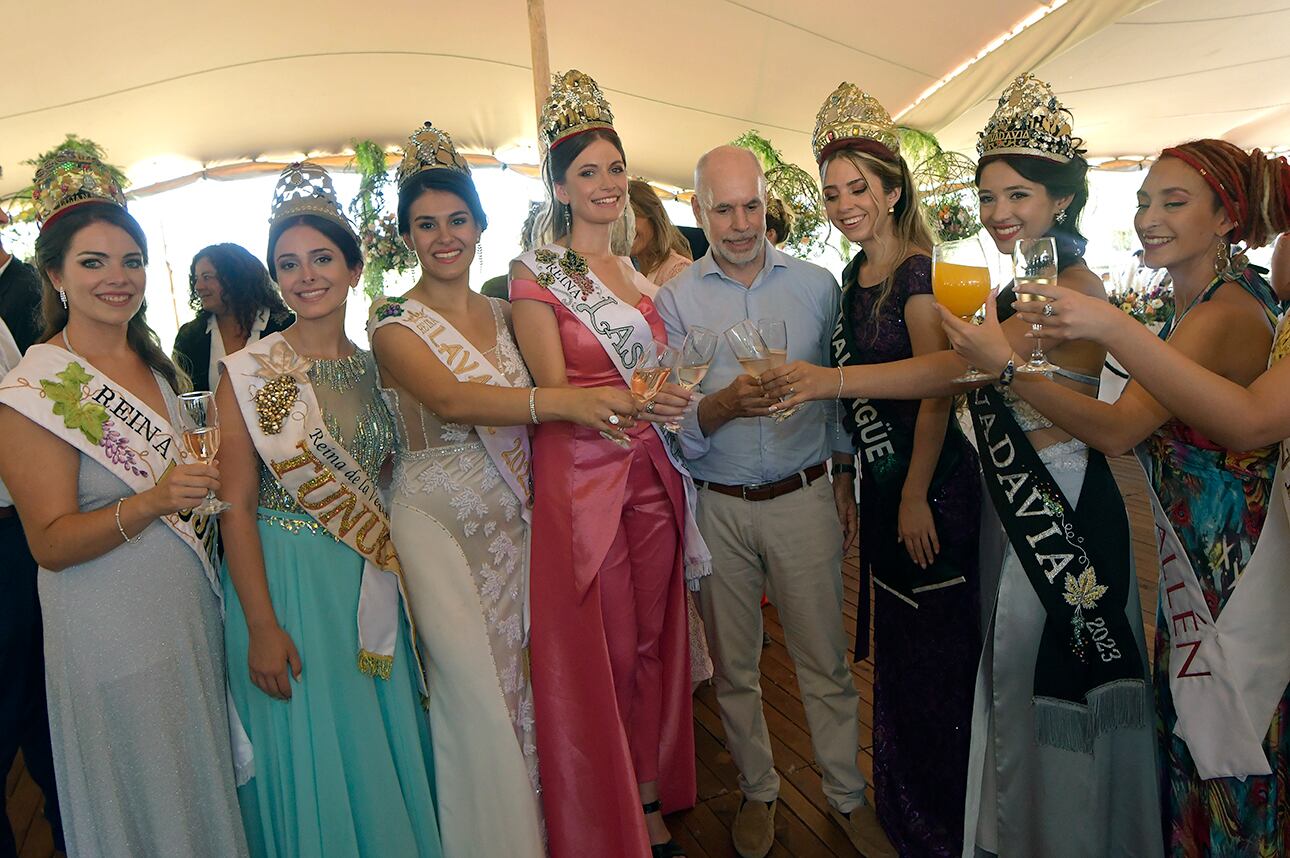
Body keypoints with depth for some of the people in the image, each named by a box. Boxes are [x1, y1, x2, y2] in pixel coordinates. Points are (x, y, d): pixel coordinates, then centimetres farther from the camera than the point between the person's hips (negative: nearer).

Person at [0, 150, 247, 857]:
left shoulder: (153, 361, 7)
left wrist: (203, 479, 3)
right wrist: (149, 504, -30)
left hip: (194, 609, 7)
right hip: (115, 633, -6)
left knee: (204, 789, 20)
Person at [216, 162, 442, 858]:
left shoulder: (372, 366, 4)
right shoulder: (248, 372, -10)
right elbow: (236, 507, -12)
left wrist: (395, 570, 6)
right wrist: (261, 626, -16)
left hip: (372, 583, 4)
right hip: (288, 580, -4)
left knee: (385, 745, 18)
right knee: (311, 757, 10)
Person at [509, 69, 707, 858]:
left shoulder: (643, 274, 13)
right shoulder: (536, 273, -4)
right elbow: (554, 389, -14)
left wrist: (677, 397, 1)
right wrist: (638, 401, -29)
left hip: (653, 474, 5)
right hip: (581, 475, -5)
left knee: (654, 642, 12)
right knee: (602, 654, 3)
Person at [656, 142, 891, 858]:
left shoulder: (816, 285, 3)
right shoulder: (676, 300, -1)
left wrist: (844, 481, 7)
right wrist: (725, 404, -24)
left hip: (804, 497, 0)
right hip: (716, 506, 0)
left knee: (825, 661, 9)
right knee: (733, 665, 14)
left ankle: (847, 793, 30)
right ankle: (757, 790, 35)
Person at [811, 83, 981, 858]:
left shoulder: (918, 272, -15)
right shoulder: (854, 278, 10)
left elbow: (937, 391, -18)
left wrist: (916, 495, -17)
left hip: (934, 485, -9)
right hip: (882, 482, 9)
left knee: (937, 653, 5)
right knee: (898, 649, 20)